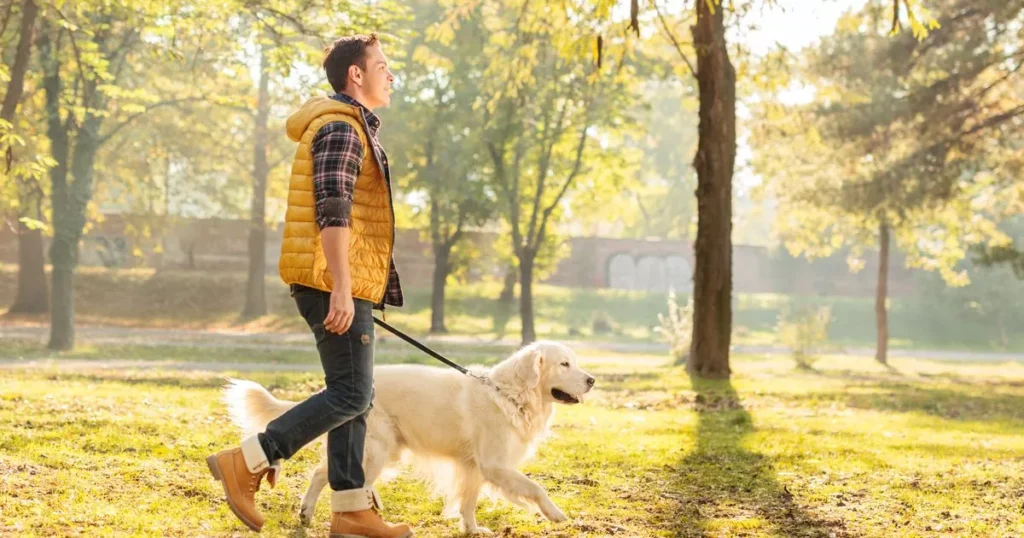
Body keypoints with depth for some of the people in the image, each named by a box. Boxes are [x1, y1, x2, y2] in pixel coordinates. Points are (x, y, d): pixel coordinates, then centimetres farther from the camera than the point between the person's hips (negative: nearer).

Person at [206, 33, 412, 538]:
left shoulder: (350, 127, 22)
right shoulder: (340, 127, -11)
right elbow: (332, 212, -21)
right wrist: (341, 288, -26)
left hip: (343, 284, 11)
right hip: (334, 282, -11)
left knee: (352, 395, 9)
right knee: (350, 394, -11)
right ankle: (245, 462, -9)